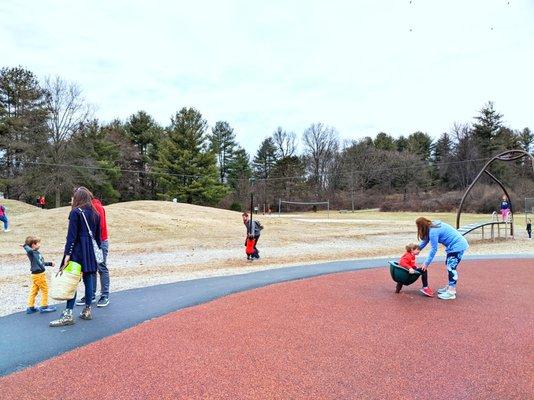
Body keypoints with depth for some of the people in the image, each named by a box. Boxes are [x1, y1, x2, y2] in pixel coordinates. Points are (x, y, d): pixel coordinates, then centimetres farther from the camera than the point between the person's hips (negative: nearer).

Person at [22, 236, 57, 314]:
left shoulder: (37, 253, 10)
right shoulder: (31, 253, -17)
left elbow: (42, 263, 23)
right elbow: (29, 250, -44)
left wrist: (50, 263, 26)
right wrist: (25, 245, -27)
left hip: (38, 275, 9)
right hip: (38, 275, -9)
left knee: (33, 291, 14)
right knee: (45, 290, 4)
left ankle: (30, 307, 23)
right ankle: (44, 306, 14)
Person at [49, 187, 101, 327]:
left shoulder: (75, 212, -8)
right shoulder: (95, 214, 10)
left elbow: (71, 235, -13)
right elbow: (98, 235, 13)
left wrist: (67, 254, -14)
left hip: (77, 250, -6)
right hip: (91, 251, 6)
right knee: (88, 279, 11)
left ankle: (68, 314, -4)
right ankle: (87, 310, 18)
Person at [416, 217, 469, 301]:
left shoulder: (433, 231, -24)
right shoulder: (432, 226, 5)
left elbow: (434, 249, -18)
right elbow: (425, 240, 16)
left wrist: (426, 263, -12)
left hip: (457, 246, -10)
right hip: (457, 244, 11)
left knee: (451, 267, -10)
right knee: (449, 265, 16)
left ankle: (451, 292, -8)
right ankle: (450, 287, 24)